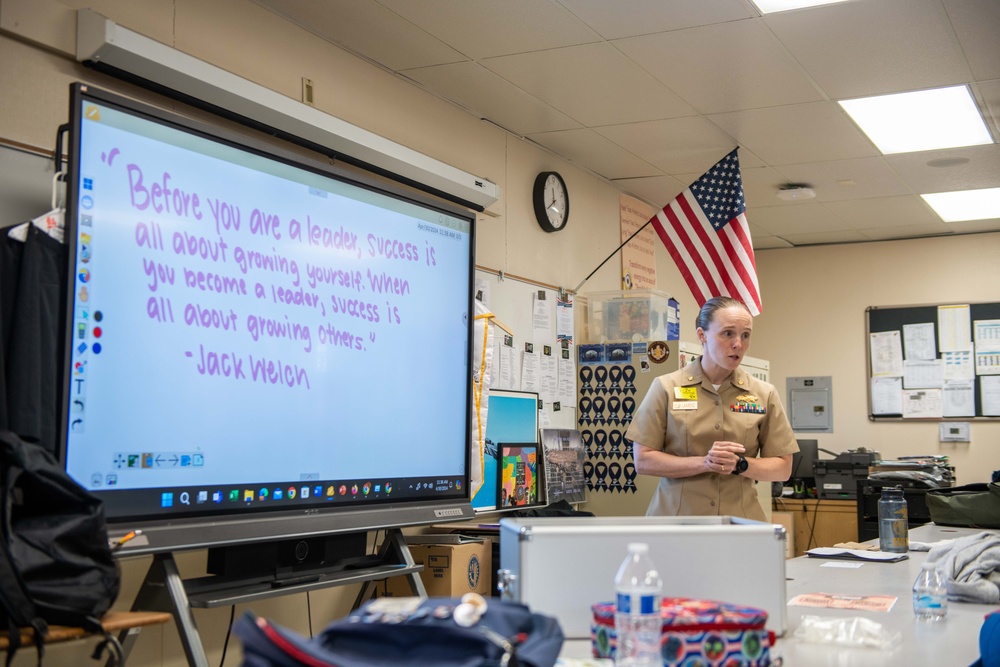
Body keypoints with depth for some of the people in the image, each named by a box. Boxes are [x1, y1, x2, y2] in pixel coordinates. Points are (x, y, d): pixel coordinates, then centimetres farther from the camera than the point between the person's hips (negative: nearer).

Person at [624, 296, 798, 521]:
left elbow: (782, 468, 5)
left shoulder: (764, 394, 4)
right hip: (675, 518, -1)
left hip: (741, 521, 2)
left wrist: (739, 464, -14)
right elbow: (643, 461, -5)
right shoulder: (666, 388, -2)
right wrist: (704, 463, -17)